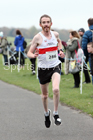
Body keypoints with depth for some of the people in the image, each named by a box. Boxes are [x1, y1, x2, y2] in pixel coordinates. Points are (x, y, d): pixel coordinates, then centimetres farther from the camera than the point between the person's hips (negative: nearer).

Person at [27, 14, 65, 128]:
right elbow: (29, 53, -8)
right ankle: (46, 113, 40)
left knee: (56, 89, -23)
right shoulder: (37, 37, -11)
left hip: (55, 66, 1)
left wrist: (60, 50, 9)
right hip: (43, 69, -1)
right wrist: (34, 55, -30)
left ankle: (56, 114, -6)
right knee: (44, 95, 12)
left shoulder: (55, 34, 1)